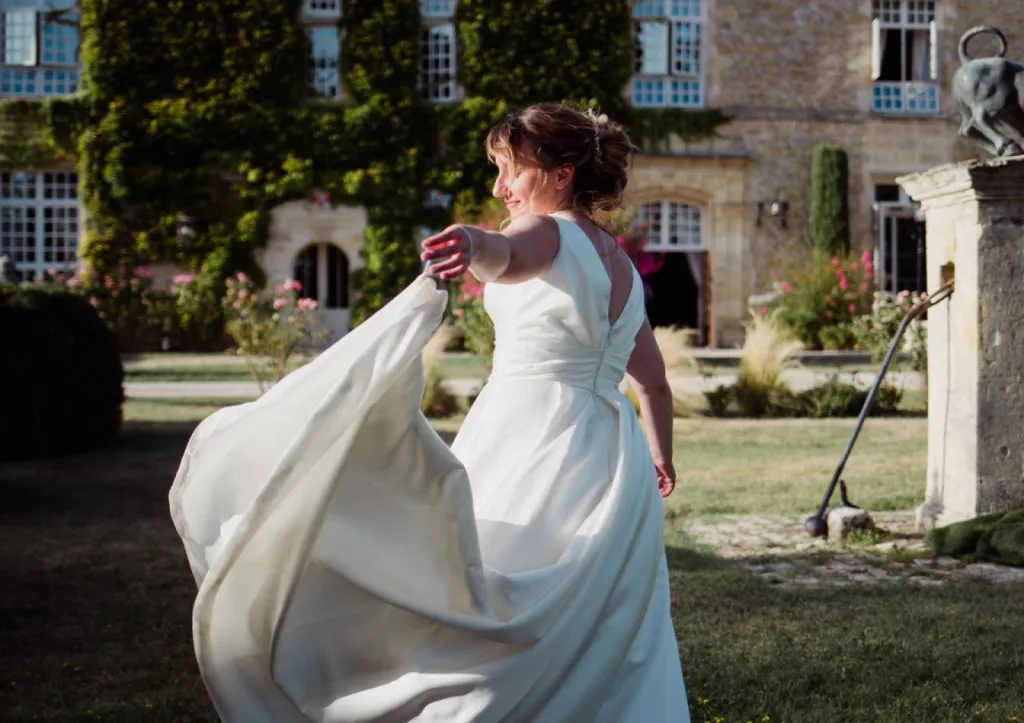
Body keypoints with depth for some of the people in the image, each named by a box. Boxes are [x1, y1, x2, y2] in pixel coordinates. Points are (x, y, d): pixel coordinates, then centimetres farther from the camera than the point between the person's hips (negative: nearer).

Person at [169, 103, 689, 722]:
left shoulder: (547, 231, -6)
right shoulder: (623, 265, 17)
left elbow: (507, 256, -33)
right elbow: (654, 381, 25)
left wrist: (477, 246, -54)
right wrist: (660, 456, 39)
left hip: (528, 444, -8)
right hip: (611, 460, 8)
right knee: (606, 650, 11)